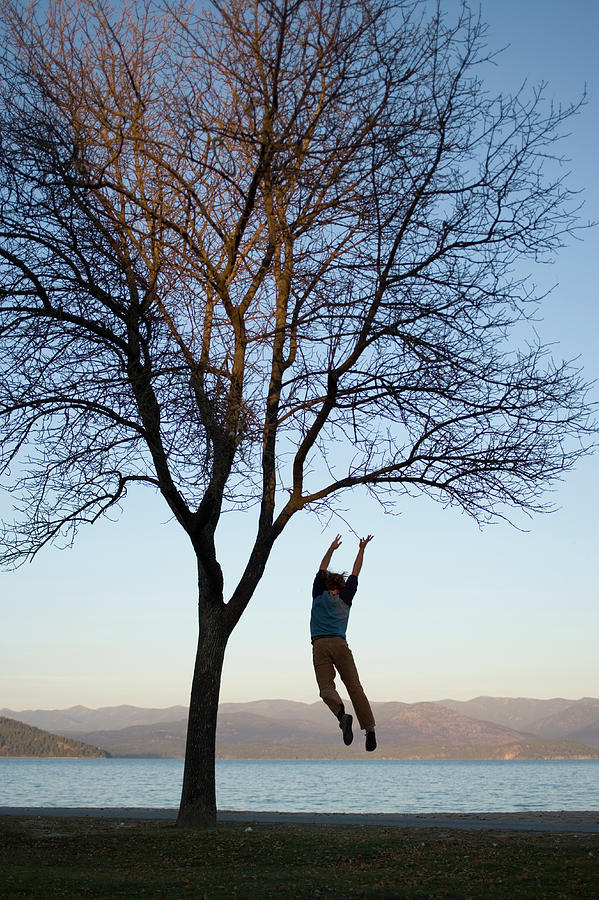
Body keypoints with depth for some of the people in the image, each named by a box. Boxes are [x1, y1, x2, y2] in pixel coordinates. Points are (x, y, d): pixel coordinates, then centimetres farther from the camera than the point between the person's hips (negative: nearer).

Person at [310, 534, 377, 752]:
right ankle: (369, 727, -11)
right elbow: (355, 573, 28)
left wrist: (332, 549, 44)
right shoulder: (345, 598, 17)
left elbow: (321, 571, 32)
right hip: (339, 644, 1)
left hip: (319, 645, 0)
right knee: (354, 686, -1)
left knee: (326, 688, -6)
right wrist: (362, 549, 36)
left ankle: (342, 714, -34)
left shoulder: (319, 595, 17)